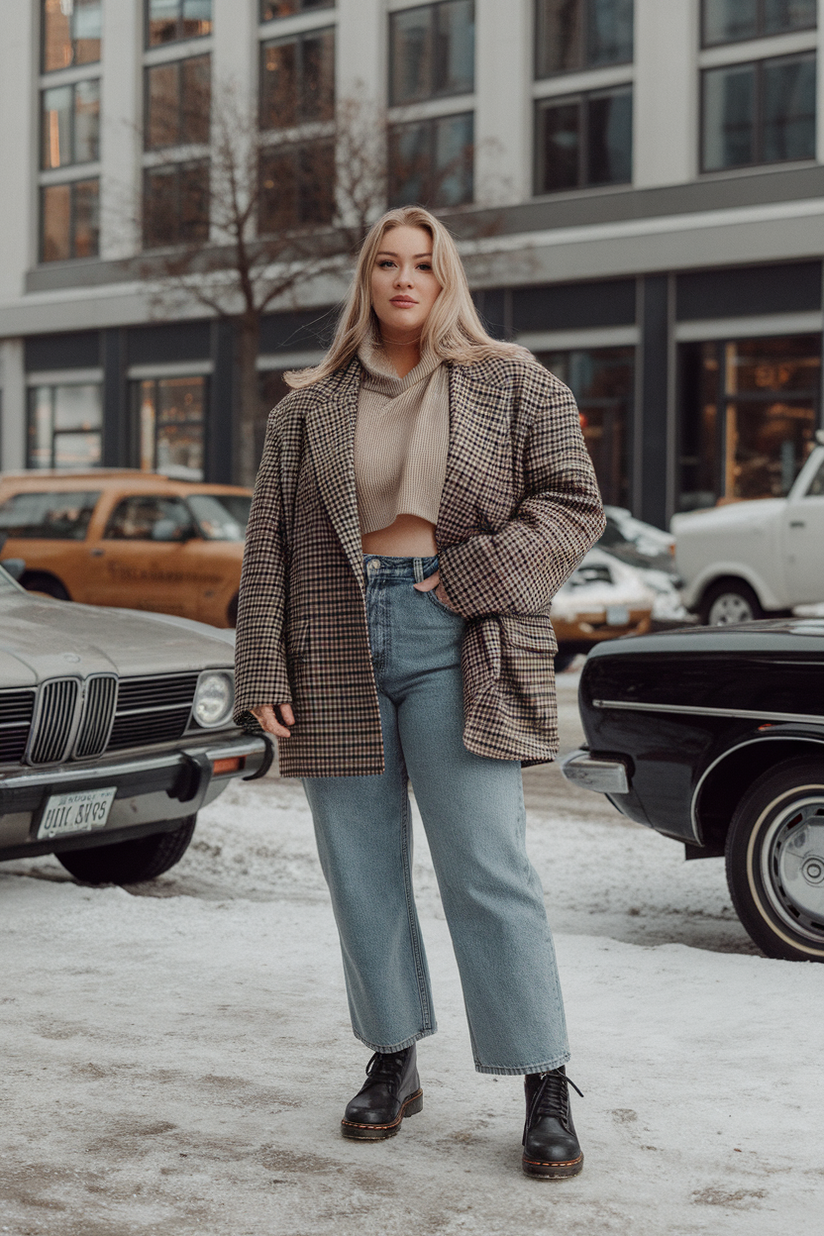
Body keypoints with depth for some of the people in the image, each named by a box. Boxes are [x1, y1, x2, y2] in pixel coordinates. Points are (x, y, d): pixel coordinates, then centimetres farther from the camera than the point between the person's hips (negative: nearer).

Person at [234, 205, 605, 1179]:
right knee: (362, 873, 7)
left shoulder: (511, 387, 7)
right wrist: (262, 671, 1)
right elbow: (269, 543, 10)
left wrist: (478, 574, -9)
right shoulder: (308, 408, 12)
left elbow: (574, 503, 3)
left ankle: (546, 1091, 1)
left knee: (487, 872, -7)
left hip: (453, 643, -3)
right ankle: (393, 1064, 22)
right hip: (338, 651, 3)